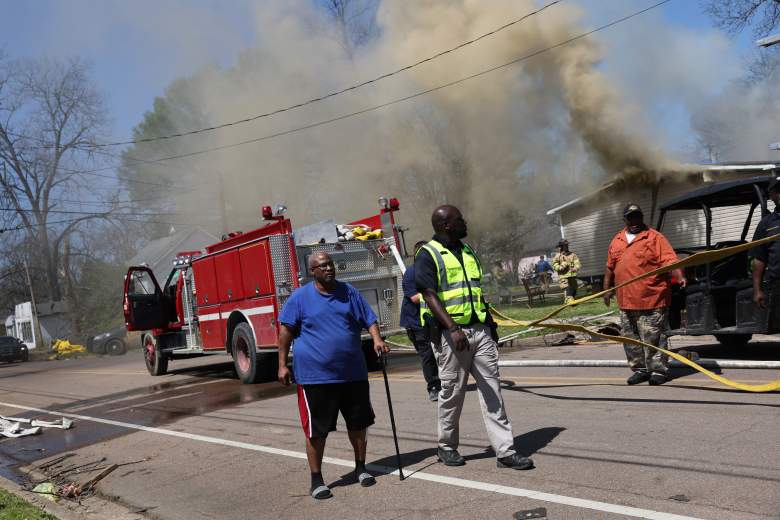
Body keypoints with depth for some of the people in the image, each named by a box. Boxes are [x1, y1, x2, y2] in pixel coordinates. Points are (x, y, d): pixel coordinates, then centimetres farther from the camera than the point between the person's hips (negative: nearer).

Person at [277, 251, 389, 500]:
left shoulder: (349, 292, 6)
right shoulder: (300, 297, -2)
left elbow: (369, 320, 6)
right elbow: (286, 331, 0)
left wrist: (377, 340, -13)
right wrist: (282, 364, -4)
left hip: (353, 374, 4)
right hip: (315, 375, -3)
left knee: (358, 423, 14)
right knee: (316, 430, 0)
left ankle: (360, 467, 33)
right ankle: (316, 480, 13)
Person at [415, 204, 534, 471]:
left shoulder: (467, 251, 17)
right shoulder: (428, 256, -6)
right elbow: (430, 296, -16)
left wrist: (490, 324, 21)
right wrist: (452, 328, -26)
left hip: (480, 330, 6)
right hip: (451, 333, -6)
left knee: (492, 391, 2)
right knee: (452, 393, 5)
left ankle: (505, 451, 4)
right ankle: (447, 447, 23)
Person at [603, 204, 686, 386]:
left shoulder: (655, 237, -2)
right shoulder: (617, 241, 15)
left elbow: (670, 260, -13)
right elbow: (610, 267, 22)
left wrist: (680, 277, -27)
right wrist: (607, 289, 21)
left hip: (651, 300, -6)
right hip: (626, 301, 6)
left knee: (653, 337, -4)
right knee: (630, 338, 12)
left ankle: (658, 370, 6)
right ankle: (640, 369, 23)